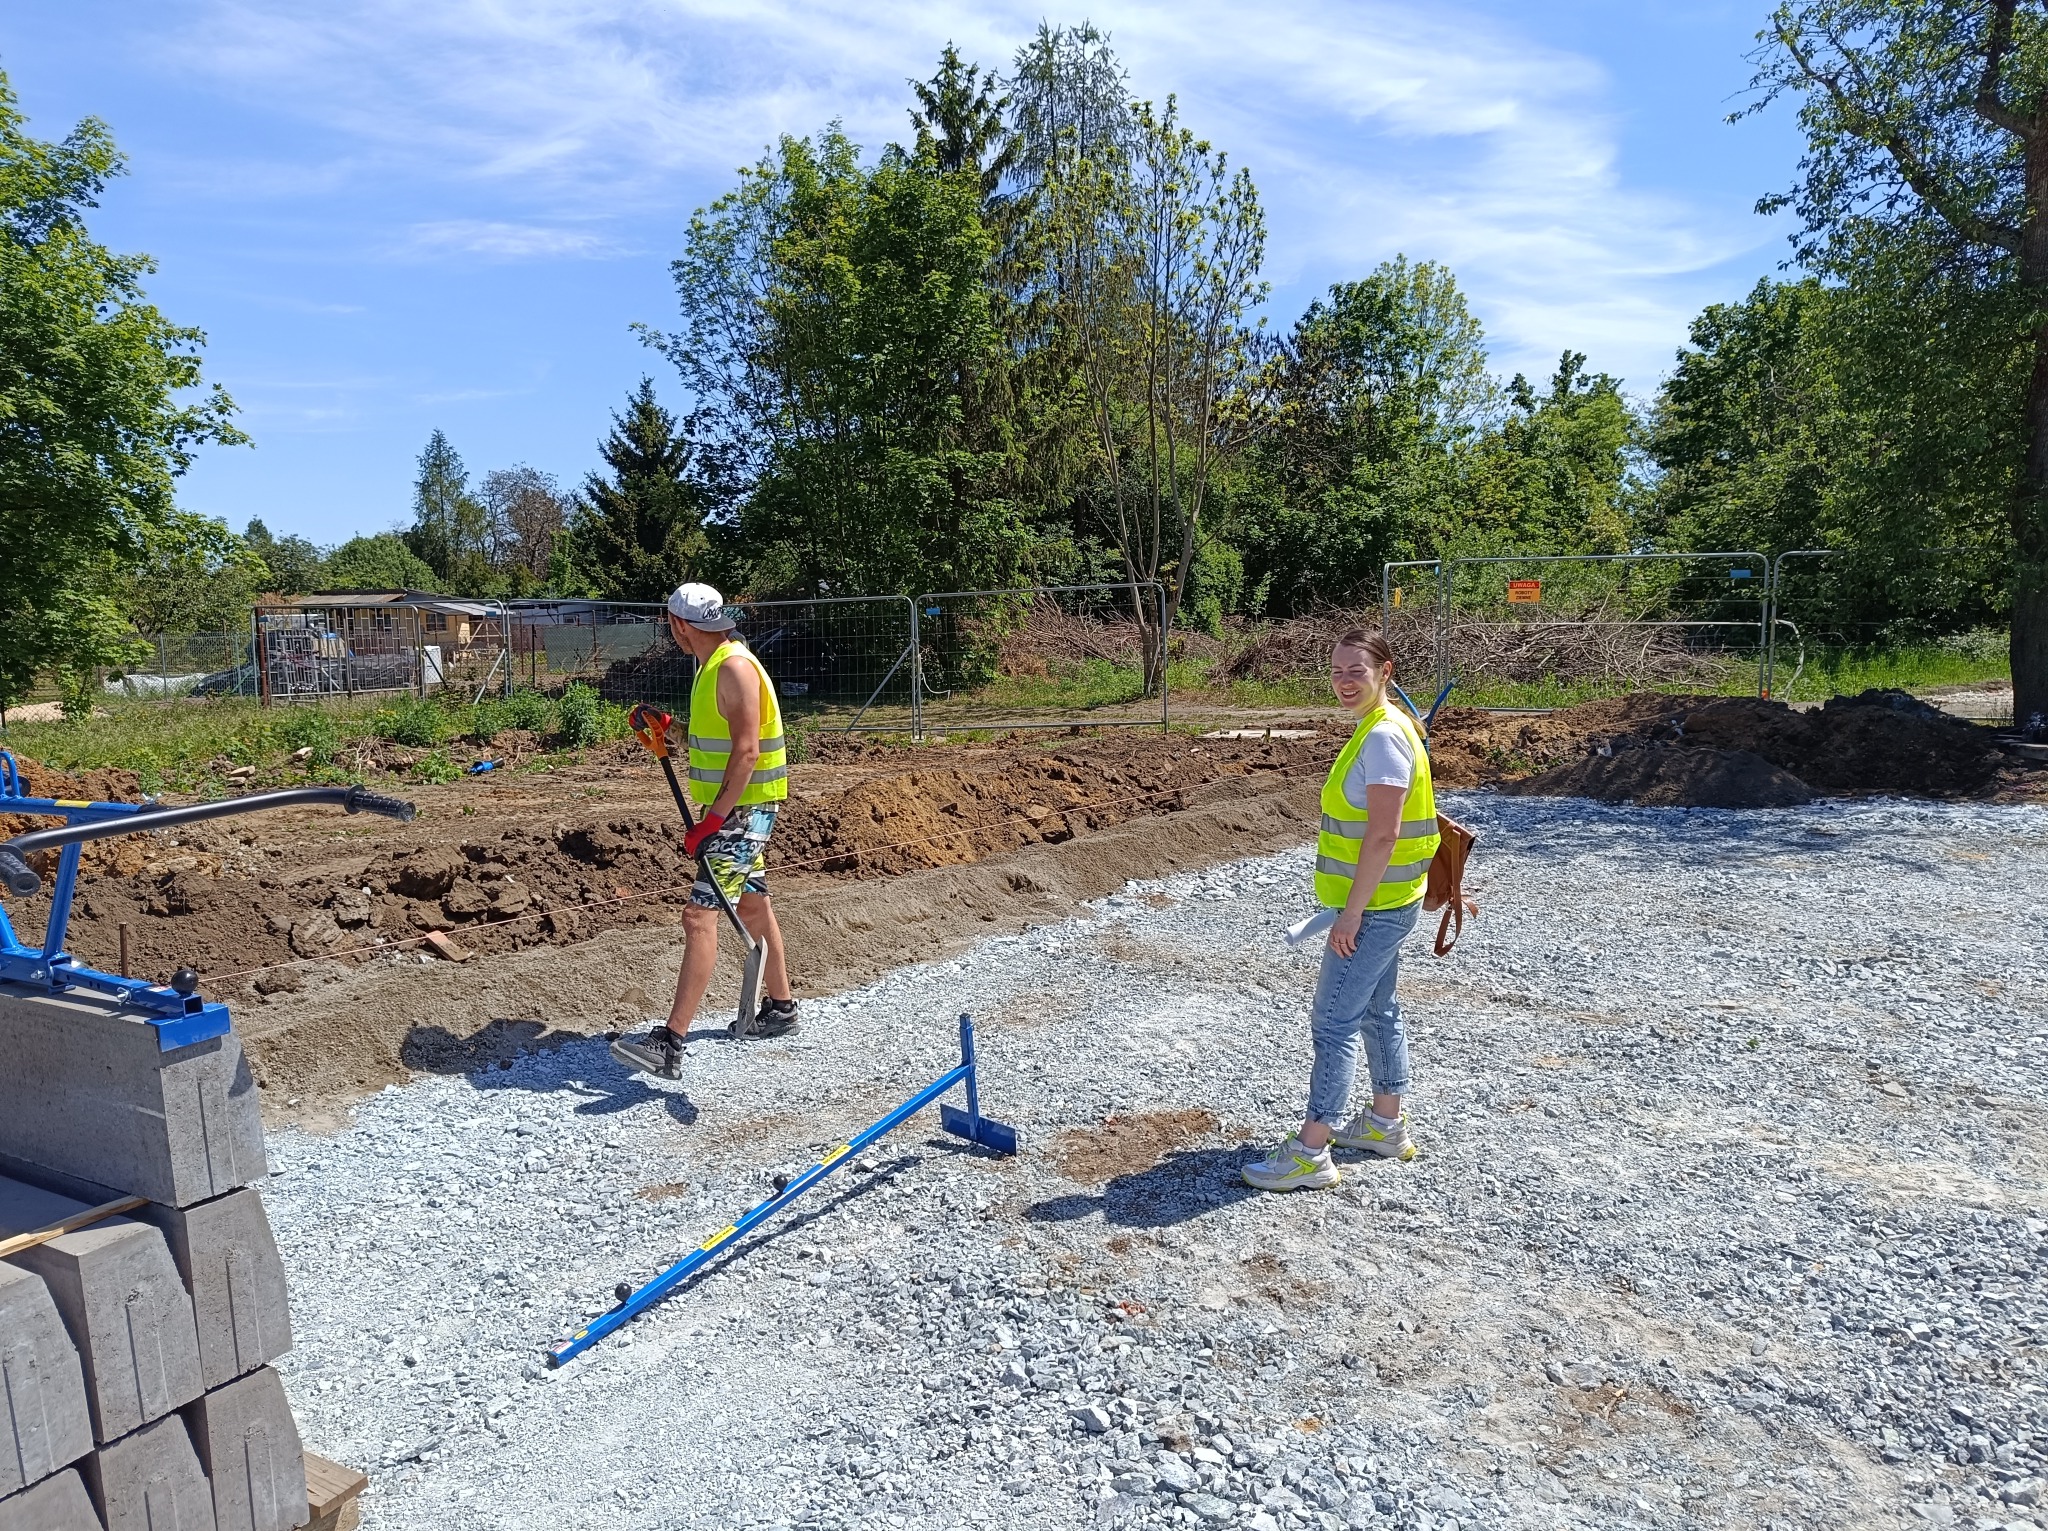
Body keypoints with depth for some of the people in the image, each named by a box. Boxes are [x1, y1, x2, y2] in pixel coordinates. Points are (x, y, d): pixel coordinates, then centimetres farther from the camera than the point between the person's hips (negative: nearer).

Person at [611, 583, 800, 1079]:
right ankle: (780, 1007, 36)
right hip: (734, 809, 11)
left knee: (700, 916, -15)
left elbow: (746, 751, -24)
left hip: (744, 810, -11)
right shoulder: (713, 665, 12)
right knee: (752, 906, 20)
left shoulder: (735, 667, -19)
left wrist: (713, 819, -25)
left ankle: (670, 1045, -17)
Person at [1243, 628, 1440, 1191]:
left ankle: (1311, 1154, 1)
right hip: (1382, 904, 10)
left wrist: (1352, 912, -22)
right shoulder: (1377, 729, 11)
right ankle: (1386, 1124, 34)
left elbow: (1383, 834, -25)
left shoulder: (1383, 737, -21)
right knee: (1377, 1011, 20)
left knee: (1334, 1023, -6)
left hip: (1375, 908, -10)